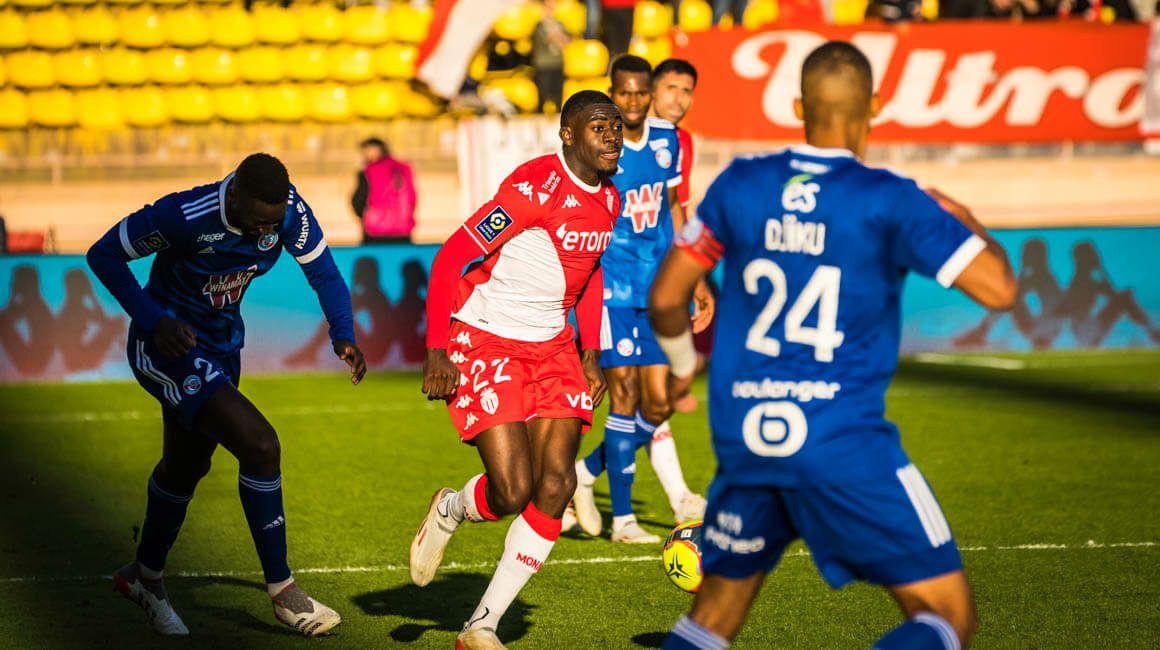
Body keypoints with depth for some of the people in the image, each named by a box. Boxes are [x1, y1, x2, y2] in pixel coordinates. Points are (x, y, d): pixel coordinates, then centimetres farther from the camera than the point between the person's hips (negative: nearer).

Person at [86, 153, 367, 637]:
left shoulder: (290, 213, -17)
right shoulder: (184, 216, -31)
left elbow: (323, 272, -4)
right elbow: (103, 255, -19)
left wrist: (343, 336, -21)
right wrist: (153, 320, -29)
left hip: (220, 346, 7)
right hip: (167, 344, -7)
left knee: (187, 466, 23)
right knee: (259, 445, -20)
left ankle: (145, 576, 47)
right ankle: (281, 590, -8)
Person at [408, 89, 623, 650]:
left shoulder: (609, 200, 5)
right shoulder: (537, 187, -20)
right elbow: (450, 260, -19)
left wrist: (591, 352, 14)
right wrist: (437, 350, -23)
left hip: (552, 349, 7)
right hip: (485, 343, -7)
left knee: (556, 484, -8)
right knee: (512, 490, -15)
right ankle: (448, 512, 24)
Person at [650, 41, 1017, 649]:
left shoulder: (740, 184, 4)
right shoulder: (888, 200, -7)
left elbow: (666, 297, 11)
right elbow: (998, 288, -8)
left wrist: (683, 358, 32)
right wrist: (963, 220, 13)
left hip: (741, 437, 5)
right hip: (842, 439, -4)